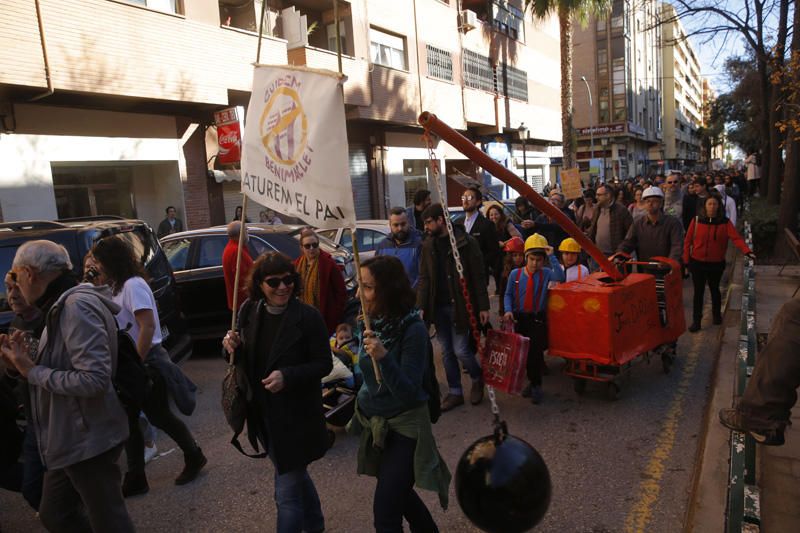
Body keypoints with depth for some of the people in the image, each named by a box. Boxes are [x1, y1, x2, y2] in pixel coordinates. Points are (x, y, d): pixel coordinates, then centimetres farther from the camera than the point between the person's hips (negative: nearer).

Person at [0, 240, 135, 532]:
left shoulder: (77, 306, -22)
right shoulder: (63, 306, 9)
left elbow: (94, 379, -29)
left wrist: (33, 371, -19)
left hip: (88, 441, -10)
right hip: (71, 440, 10)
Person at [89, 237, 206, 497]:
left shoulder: (133, 285, -18)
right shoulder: (119, 287, 12)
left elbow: (148, 326, -24)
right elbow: (117, 325, 10)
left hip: (147, 363, -9)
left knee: (159, 417, 5)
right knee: (128, 421, 10)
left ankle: (194, 457, 26)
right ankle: (135, 478, 20)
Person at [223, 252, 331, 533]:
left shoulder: (308, 317, -19)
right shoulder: (249, 311, -3)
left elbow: (324, 364, -14)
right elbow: (245, 360, 8)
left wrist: (288, 376, -28)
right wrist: (233, 347, -14)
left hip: (296, 417, -6)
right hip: (261, 413, 6)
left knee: (287, 492, 1)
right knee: (296, 476, 27)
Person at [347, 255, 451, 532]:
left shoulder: (413, 329, -24)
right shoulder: (372, 322, -5)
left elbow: (408, 393, -25)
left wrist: (384, 357, -38)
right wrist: (362, 409, 21)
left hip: (404, 426, -7)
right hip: (375, 424, 7)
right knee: (397, 492, 25)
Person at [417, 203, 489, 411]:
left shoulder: (466, 243, -9)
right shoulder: (428, 246, 6)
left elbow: (478, 277, -7)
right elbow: (424, 278, 6)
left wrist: (483, 307, -9)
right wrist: (421, 307, -3)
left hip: (459, 305, -5)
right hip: (438, 306, 5)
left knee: (460, 350, -4)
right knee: (447, 352, 11)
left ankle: (477, 379, 25)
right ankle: (455, 392, 25)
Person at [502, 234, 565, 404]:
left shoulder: (546, 273, -3)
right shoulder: (515, 274, -1)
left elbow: (560, 277, -23)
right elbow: (508, 294, 5)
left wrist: (551, 256, -21)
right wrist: (508, 310, -11)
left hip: (538, 319, -2)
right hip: (520, 318, 3)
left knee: (536, 351, -9)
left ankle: (536, 385, 10)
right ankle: (532, 381, 32)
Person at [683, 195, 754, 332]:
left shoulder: (725, 223, -6)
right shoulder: (696, 221, -6)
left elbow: (736, 238, -18)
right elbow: (688, 241, -3)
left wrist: (747, 251, -34)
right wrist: (686, 260, -5)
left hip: (716, 264, 1)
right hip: (697, 263, 0)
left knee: (714, 289, 18)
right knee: (698, 291, 5)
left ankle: (717, 315, 39)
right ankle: (696, 321, 12)